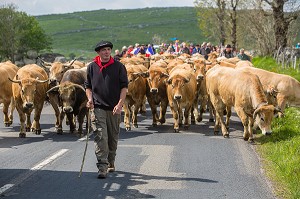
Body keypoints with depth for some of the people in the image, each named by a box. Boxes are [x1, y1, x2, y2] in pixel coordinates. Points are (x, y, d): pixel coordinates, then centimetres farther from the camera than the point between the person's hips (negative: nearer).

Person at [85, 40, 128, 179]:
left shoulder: (119, 67, 2)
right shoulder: (92, 67, 6)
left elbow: (124, 86, 0)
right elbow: (88, 86, 15)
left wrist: (120, 104, -11)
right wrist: (90, 99, -4)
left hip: (114, 109, 1)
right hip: (98, 108, -1)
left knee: (113, 137, 12)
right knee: (100, 137, -12)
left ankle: (110, 164, 30)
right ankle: (102, 168, -15)